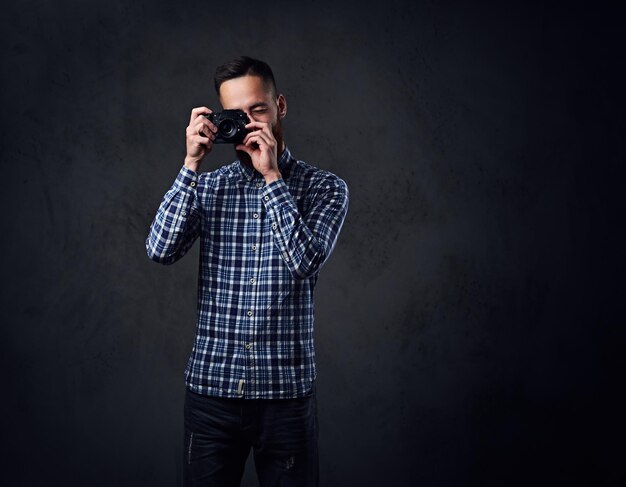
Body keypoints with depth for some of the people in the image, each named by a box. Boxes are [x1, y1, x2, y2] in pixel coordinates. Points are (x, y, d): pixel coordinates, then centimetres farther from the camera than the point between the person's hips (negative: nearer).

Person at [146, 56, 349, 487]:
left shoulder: (324, 188, 1)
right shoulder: (205, 186, 7)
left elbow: (306, 261, -15)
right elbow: (161, 250, -8)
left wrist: (271, 175, -13)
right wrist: (192, 163, -9)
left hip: (286, 391, -1)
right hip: (211, 387, 2)